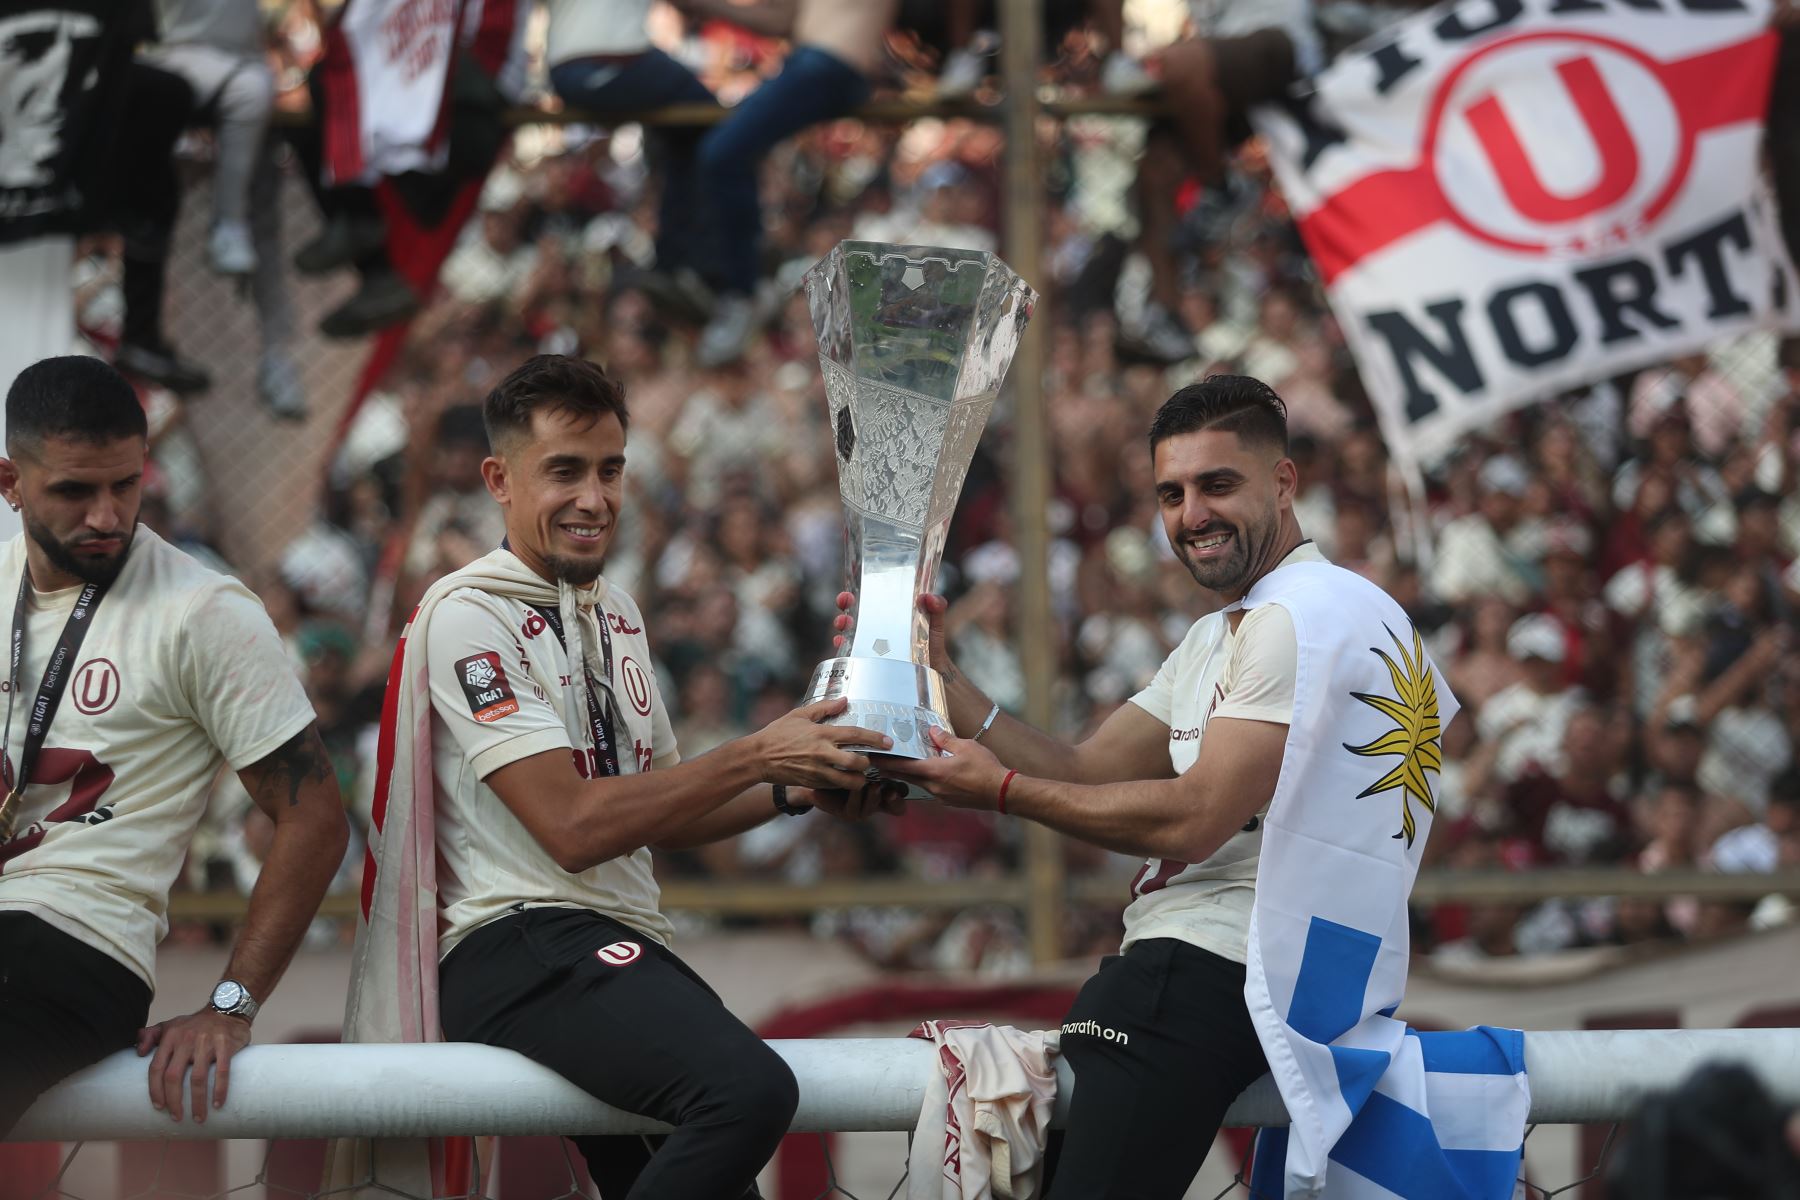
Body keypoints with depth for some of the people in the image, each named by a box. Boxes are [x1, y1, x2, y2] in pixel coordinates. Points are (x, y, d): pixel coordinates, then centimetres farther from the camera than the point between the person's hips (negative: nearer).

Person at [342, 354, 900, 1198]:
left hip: (623, 947, 9)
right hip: (522, 944, -9)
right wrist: (756, 755, -16)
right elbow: (571, 827, -17)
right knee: (750, 1087, -32)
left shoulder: (615, 614, 19)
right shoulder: (468, 617, -8)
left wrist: (797, 792, 6)